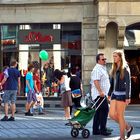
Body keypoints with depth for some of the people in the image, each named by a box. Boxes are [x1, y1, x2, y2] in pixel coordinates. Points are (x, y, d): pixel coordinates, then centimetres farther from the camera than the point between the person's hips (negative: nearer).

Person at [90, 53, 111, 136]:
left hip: (102, 94, 11)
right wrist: (100, 92, -30)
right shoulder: (97, 69, -13)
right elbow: (96, 81, -24)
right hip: (99, 94, -11)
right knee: (104, 110, -11)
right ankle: (103, 130, -9)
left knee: (99, 112, 10)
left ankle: (96, 130, 14)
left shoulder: (103, 69, 20)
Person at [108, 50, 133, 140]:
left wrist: (128, 97, -17)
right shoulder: (114, 69, 12)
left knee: (120, 115, -3)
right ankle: (128, 127, 21)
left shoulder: (125, 69, -9)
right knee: (112, 114, 3)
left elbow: (128, 83, -12)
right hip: (115, 94, 7)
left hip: (122, 94, -7)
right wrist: (109, 94, 18)